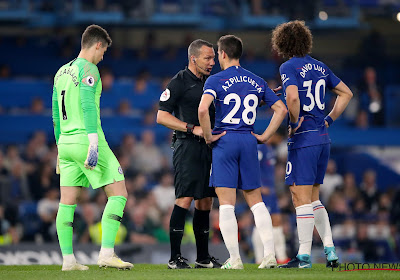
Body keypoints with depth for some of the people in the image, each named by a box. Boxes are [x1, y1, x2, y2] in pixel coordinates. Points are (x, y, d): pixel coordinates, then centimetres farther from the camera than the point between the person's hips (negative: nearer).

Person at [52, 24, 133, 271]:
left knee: (67, 203, 7)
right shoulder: (88, 69, -7)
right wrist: (94, 144, -22)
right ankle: (107, 253, -12)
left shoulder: (62, 72, 18)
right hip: (85, 139, -8)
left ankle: (68, 260, 5)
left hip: (66, 141, 8)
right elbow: (88, 107, -19)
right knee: (119, 194, -3)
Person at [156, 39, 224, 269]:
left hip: (208, 146, 8)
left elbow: (214, 113, 29)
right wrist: (193, 129, -18)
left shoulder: (209, 82, 17)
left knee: (205, 202, 9)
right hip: (187, 147, -8)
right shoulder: (179, 82, -6)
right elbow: (162, 116, -11)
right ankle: (175, 257, -12)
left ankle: (203, 257, 15)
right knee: (185, 199, -13)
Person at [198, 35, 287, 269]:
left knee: (226, 203, -2)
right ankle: (270, 254, 0)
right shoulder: (257, 82, 11)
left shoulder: (216, 80, -4)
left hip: (225, 140, -4)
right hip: (249, 140, 4)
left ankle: (234, 259, -6)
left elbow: (203, 109, -21)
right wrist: (265, 136, 11)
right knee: (256, 200, 11)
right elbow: (281, 109, 10)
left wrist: (208, 135, -9)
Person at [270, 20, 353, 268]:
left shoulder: (289, 67, -9)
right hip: (323, 138, 8)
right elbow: (346, 93, 21)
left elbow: (292, 97, -27)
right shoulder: (320, 67, 13)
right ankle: (330, 249, 10)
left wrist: (294, 123, -12)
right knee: (313, 198, 16)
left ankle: (304, 255, -4)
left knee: (301, 197, -4)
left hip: (303, 139, -8)